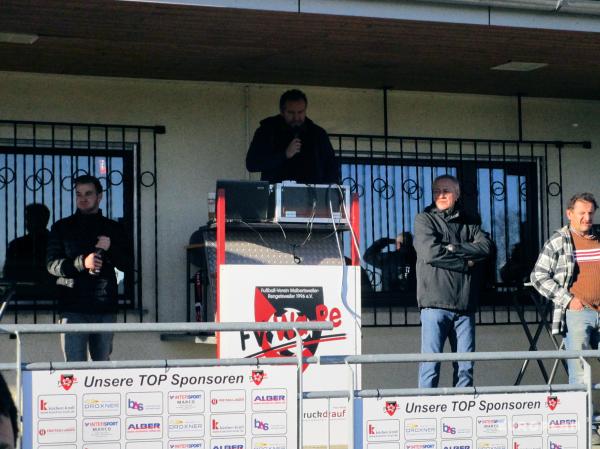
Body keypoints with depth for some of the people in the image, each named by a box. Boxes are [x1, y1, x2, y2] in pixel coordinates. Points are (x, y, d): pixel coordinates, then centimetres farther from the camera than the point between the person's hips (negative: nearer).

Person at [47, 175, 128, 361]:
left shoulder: (113, 228, 13)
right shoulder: (62, 228, 9)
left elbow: (125, 264, 9)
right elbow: (52, 265, -1)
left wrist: (110, 249, -11)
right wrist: (82, 262, -17)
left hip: (105, 308, 2)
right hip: (73, 307, -2)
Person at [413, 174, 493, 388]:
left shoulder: (469, 223, 16)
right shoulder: (424, 220, 6)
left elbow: (486, 247, -1)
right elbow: (430, 252, -10)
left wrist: (454, 248, -11)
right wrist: (467, 262, -4)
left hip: (465, 304, 4)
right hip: (435, 303, -4)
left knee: (466, 366, 4)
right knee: (431, 363, -6)